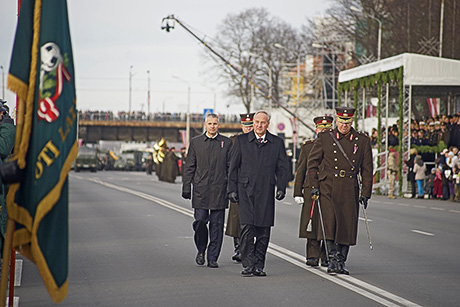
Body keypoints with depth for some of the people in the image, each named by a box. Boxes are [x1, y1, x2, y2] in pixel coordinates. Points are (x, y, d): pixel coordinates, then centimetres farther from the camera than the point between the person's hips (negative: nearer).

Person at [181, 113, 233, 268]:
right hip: (200, 189, 0)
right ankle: (201, 250, 18)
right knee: (200, 221, -5)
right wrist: (186, 187, 2)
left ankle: (212, 258, 7)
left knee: (216, 224, 1)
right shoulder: (195, 142, 9)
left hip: (219, 190, 0)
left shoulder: (226, 142, 7)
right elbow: (189, 167, 9)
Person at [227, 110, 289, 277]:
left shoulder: (277, 143, 10)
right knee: (246, 227, -10)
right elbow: (233, 166, 7)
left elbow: (282, 168, 10)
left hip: (266, 192, 1)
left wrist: (281, 188, -1)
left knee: (264, 230, 2)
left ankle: (259, 265, 11)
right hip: (245, 190, -1)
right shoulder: (241, 140, 8)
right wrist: (232, 189, 0)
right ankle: (247, 265, -7)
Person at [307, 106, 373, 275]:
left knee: (347, 226, 2)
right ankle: (333, 258, -9)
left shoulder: (362, 140, 6)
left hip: (350, 190, 2)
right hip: (328, 187, -2)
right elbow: (312, 162, 6)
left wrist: (366, 193, 5)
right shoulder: (324, 137, 2)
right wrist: (314, 186, -2)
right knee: (330, 222, -14)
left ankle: (341, 263, 13)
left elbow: (367, 169, 9)